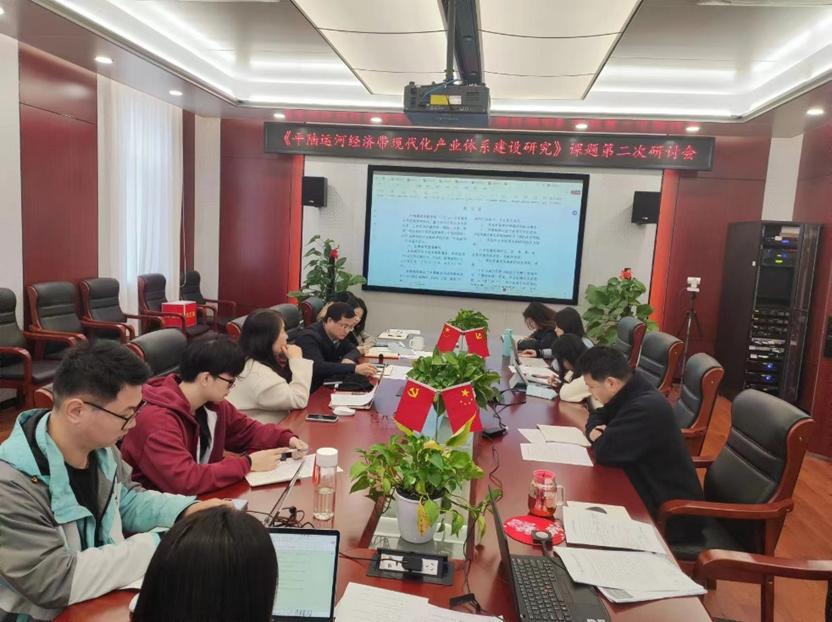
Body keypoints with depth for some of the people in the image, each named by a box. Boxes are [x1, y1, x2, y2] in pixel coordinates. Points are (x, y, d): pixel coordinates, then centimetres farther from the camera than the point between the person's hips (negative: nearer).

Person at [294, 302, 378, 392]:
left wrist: (348, 359, -15)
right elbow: (317, 367, -36)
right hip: (310, 391, -7)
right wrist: (354, 368, -42)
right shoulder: (310, 337, -22)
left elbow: (354, 350, 10)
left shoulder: (337, 334, 1)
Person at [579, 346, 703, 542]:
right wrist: (594, 430, -7)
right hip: (651, 491, 8)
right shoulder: (632, 395, 2)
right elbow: (597, 416, 16)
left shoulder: (646, 408, -28)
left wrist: (598, 437, -7)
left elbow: (604, 452, -29)